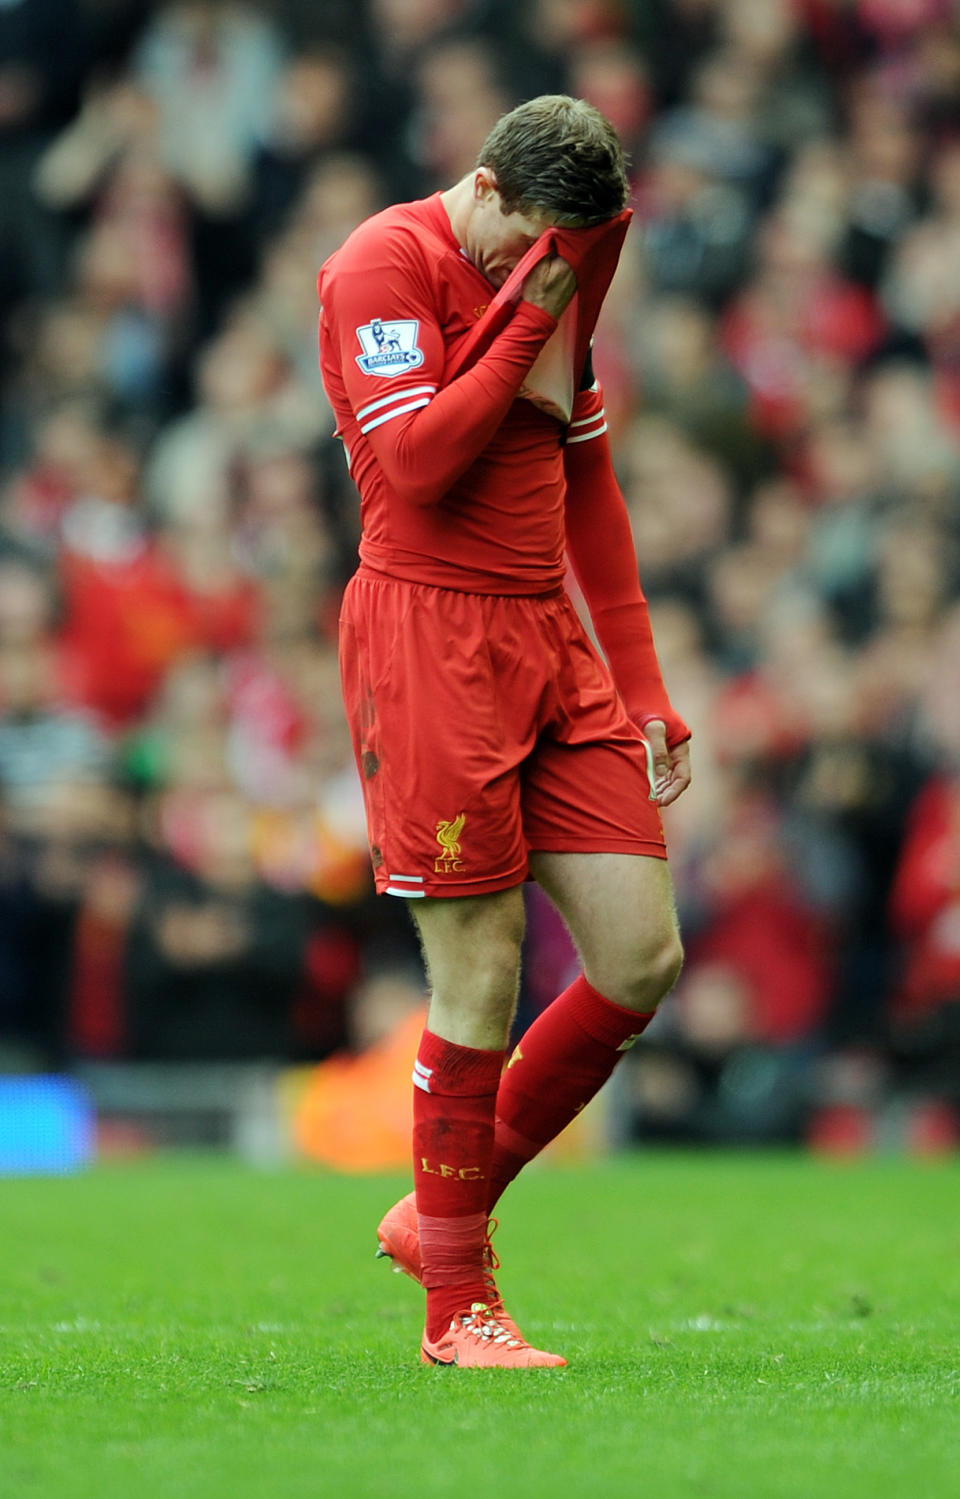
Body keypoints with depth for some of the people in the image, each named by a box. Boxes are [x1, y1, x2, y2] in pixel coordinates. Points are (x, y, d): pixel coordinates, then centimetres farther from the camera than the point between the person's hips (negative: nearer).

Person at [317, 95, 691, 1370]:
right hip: (429, 634, -7)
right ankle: (458, 1305, 6)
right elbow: (418, 465, -18)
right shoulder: (381, 268, -7)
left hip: (551, 642, 7)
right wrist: (526, 327, -13)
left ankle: (443, 1215, 17)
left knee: (642, 959, 1)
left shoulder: (551, 282, 16)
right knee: (483, 984, -7)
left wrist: (642, 689, 16)